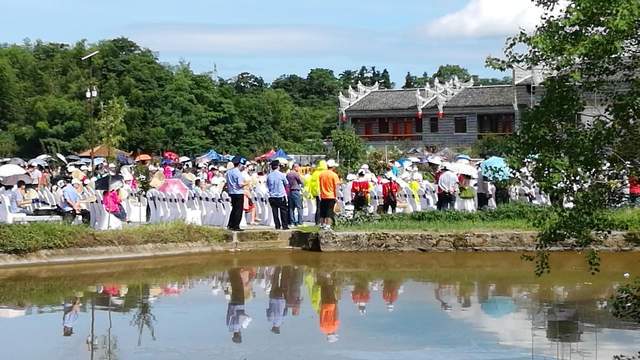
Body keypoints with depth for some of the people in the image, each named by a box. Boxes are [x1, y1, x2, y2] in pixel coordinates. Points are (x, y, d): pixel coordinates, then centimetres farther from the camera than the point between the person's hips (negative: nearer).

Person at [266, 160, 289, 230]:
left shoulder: (269, 176, 1)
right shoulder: (281, 175, -7)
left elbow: (267, 186, 9)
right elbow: (286, 184, 5)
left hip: (272, 197, 3)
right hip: (281, 196, -3)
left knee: (275, 211, 6)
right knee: (283, 211, 5)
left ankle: (277, 226, 4)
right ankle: (285, 226, 4)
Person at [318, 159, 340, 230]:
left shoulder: (321, 174, 4)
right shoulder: (334, 175, -10)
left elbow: (319, 185, 11)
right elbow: (336, 187, -10)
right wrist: (336, 196, -3)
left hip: (323, 196, 5)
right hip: (331, 196, -4)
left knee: (322, 212, 13)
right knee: (329, 213, -3)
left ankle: (322, 225, 18)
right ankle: (328, 226, -8)